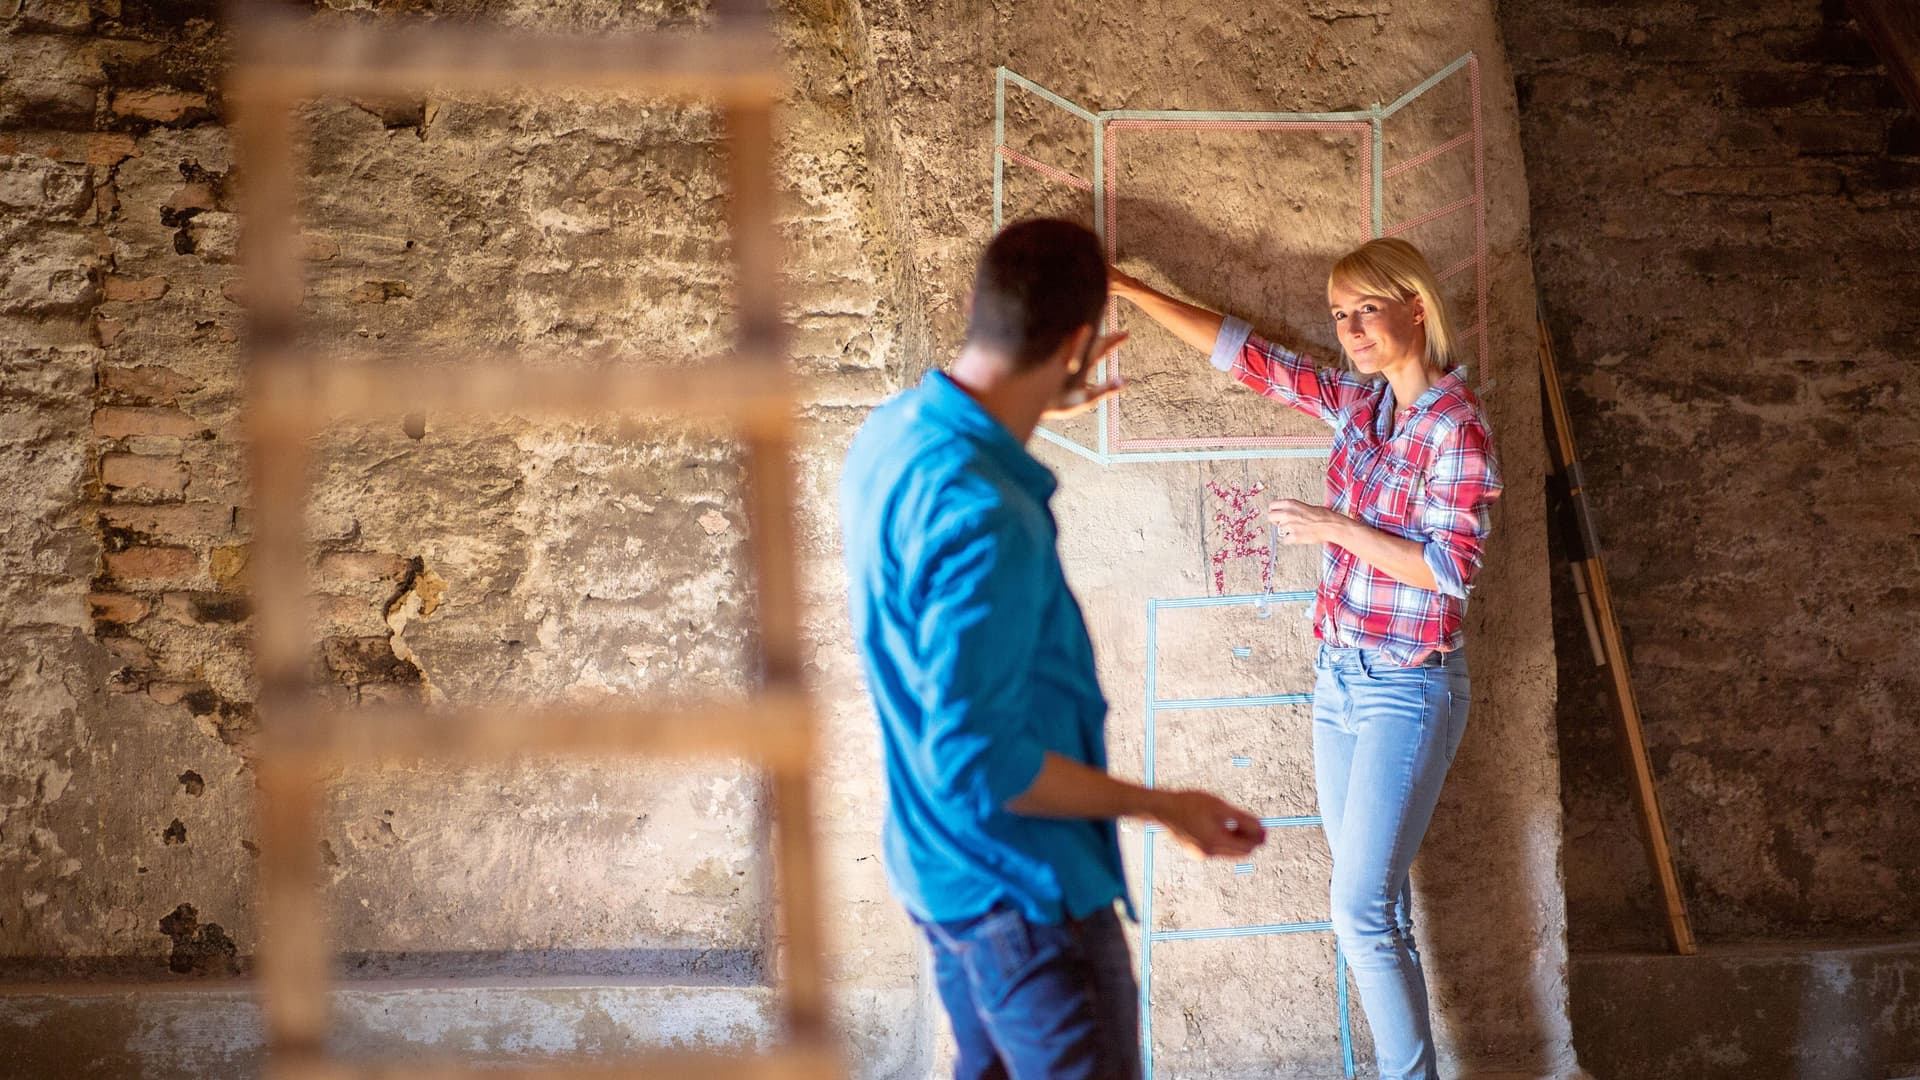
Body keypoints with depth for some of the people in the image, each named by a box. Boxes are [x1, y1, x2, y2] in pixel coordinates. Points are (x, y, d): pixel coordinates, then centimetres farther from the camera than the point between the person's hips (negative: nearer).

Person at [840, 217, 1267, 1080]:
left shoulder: (891, 431, 1)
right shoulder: (982, 517, -30)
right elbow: (981, 764, -28)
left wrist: (1041, 408, 36)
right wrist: (1162, 808, -17)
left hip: (943, 870, 10)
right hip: (1020, 889, -10)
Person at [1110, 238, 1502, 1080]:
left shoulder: (1455, 425, -13)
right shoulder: (1358, 402, 7)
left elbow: (1451, 568, -17)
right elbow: (1245, 352, 12)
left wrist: (1337, 528, -14)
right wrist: (1129, 291, 11)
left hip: (1407, 691, -7)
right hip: (1340, 678, 7)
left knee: (1361, 910, -10)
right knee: (1376, 908, 10)